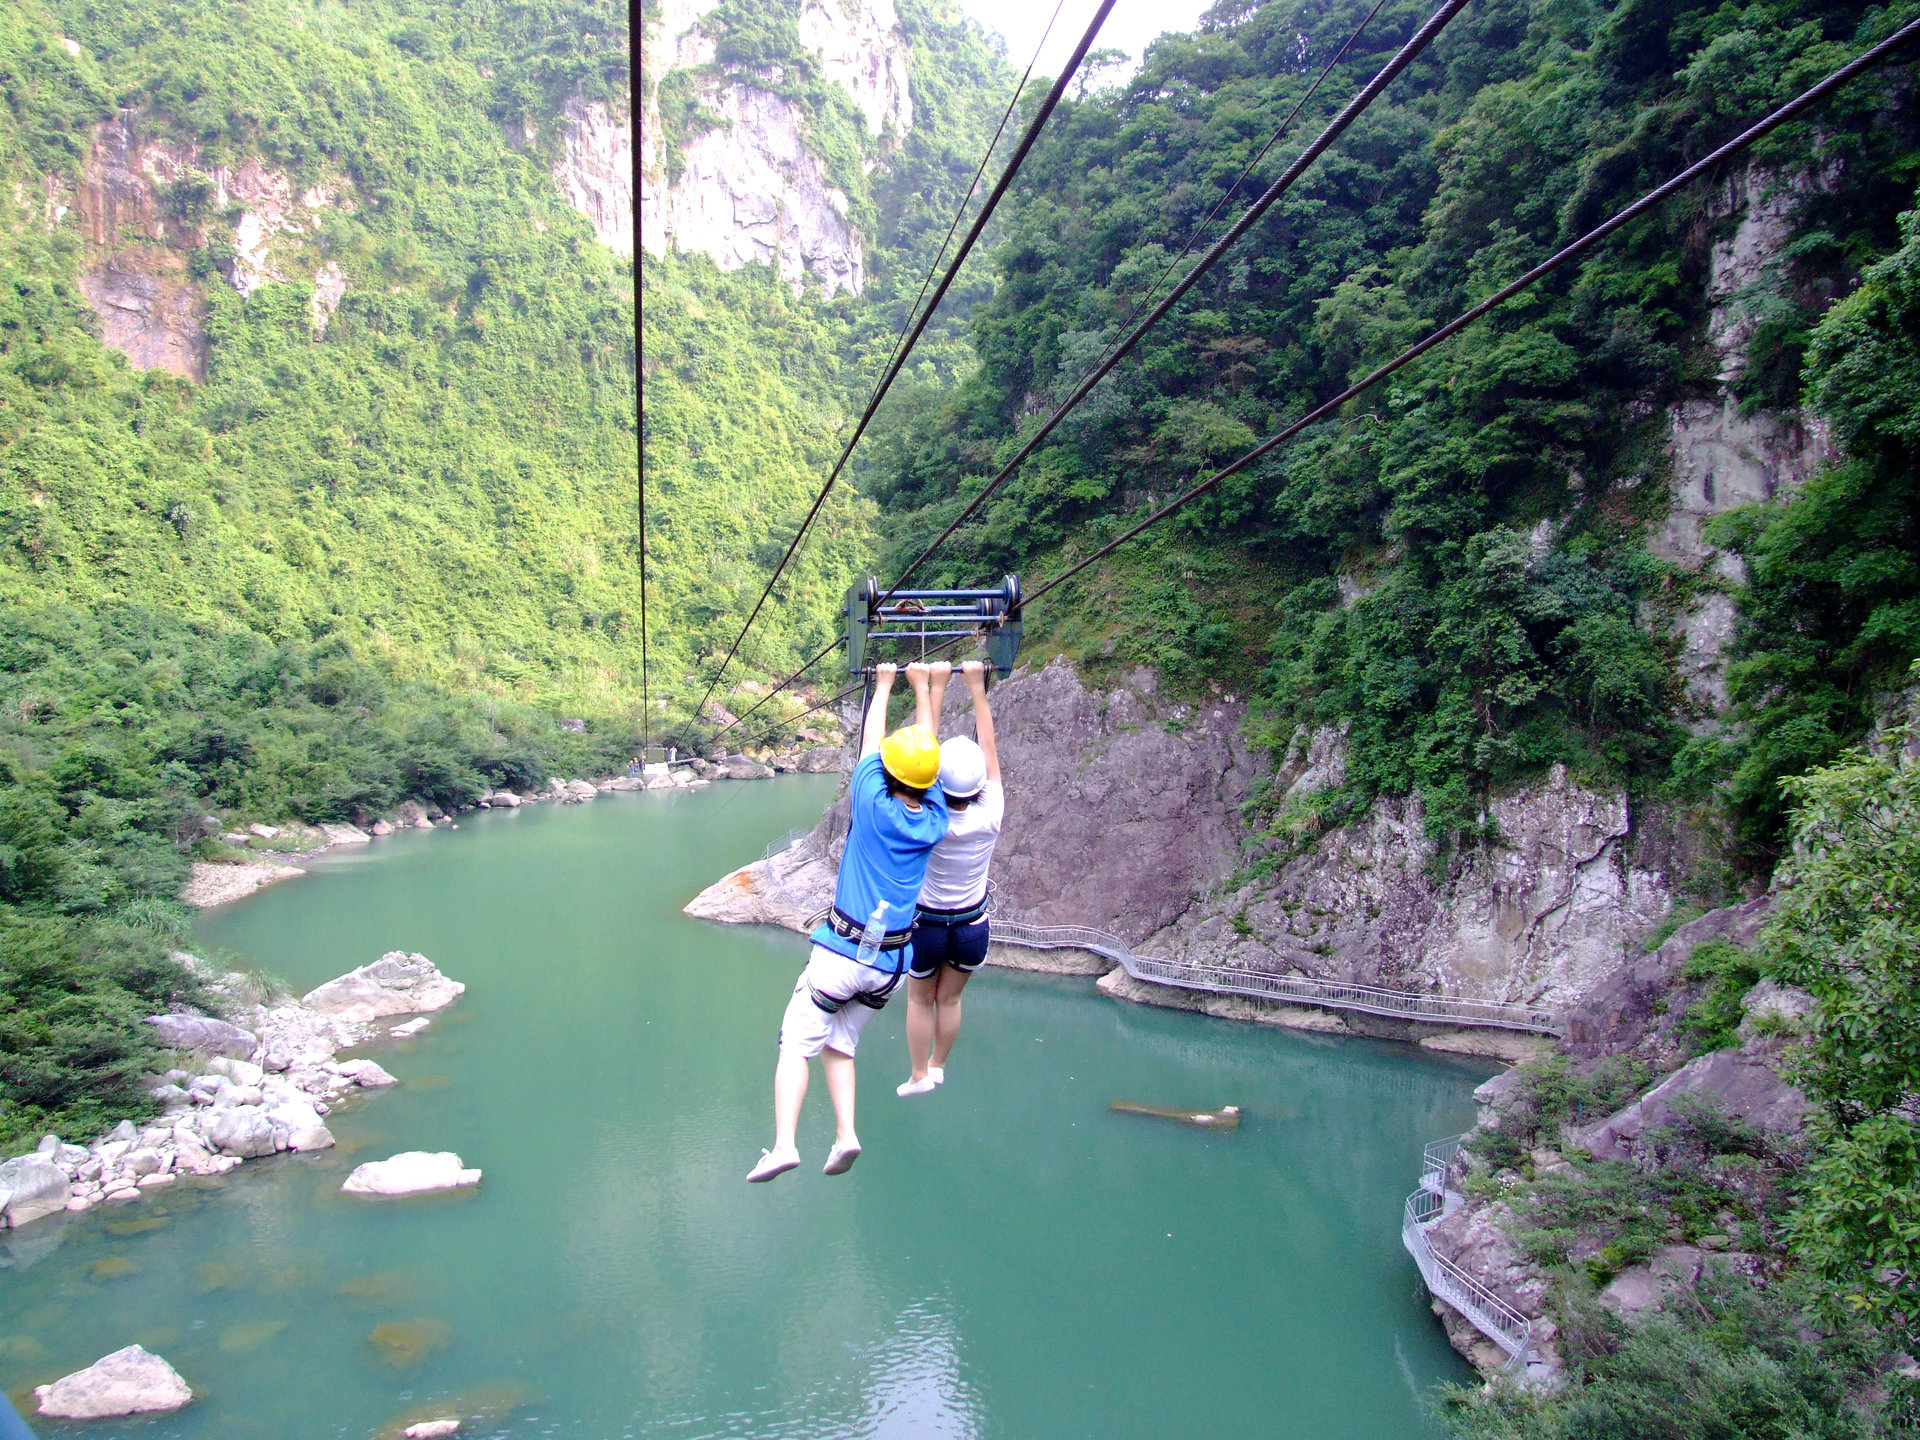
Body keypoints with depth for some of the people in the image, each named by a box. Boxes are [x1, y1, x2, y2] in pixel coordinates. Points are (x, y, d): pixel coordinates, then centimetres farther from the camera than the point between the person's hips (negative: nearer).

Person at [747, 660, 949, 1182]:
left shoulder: (874, 806, -13)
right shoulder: (934, 821, -3)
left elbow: (870, 743, 3)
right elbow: (927, 747, 10)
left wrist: (884, 684, 18)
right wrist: (922, 685, 21)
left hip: (841, 955, -4)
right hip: (890, 964, 4)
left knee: (797, 1044, 2)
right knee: (840, 1045, 18)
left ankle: (783, 1143, -10)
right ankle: (846, 1134, 3)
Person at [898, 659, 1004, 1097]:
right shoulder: (990, 818, -21)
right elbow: (990, 747, -16)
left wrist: (936, 688, -20)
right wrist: (977, 687, -13)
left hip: (926, 925, -2)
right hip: (973, 926, 2)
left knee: (920, 1001, 20)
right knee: (950, 999, 23)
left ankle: (919, 1075, 31)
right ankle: (938, 1066, 39)